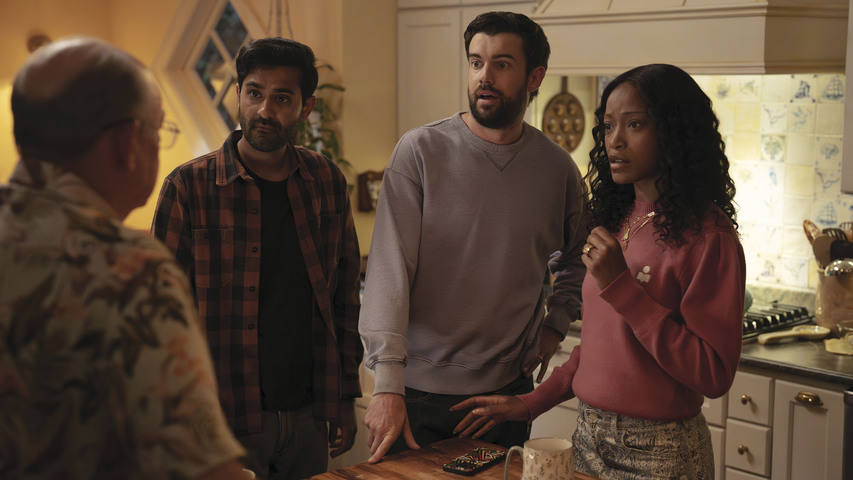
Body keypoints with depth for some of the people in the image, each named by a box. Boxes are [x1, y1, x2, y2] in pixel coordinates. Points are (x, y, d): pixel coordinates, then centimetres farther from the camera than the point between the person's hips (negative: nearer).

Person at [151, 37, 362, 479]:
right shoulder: (188, 187, -8)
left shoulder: (327, 181, 4)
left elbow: (343, 296, 10)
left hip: (309, 417, 4)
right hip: (225, 422, -3)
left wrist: (345, 398, 9)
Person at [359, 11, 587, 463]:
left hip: (508, 390, 3)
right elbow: (390, 266, -16)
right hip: (418, 392, -2)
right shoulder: (420, 150, -9)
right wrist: (387, 383, -23)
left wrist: (556, 323, 7)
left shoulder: (558, 168, 2)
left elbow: (580, 255, 21)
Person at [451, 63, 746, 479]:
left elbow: (713, 375, -22)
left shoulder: (708, 237, -16)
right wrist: (531, 403, 9)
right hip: (589, 439, 7)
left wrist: (621, 286, -24)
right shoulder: (616, 219, 6)